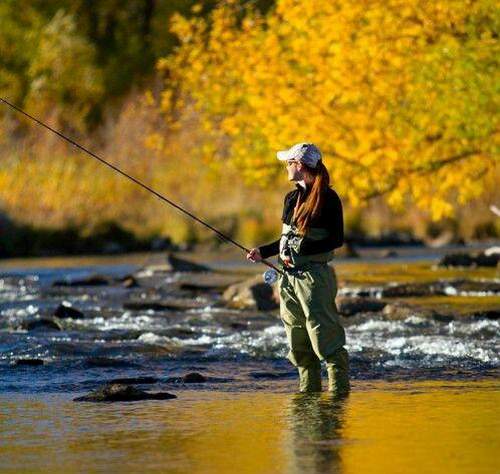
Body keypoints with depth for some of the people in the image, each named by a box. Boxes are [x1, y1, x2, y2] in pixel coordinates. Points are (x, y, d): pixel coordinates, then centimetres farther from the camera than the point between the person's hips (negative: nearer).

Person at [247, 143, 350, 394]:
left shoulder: (327, 198, -8)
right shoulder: (291, 198, 15)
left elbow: (337, 240, -12)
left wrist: (302, 249, -19)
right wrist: (263, 251, 11)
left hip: (314, 276, -8)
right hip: (289, 277, 8)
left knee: (325, 336, -10)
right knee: (298, 343, 9)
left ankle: (339, 390, -6)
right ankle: (308, 390, 16)